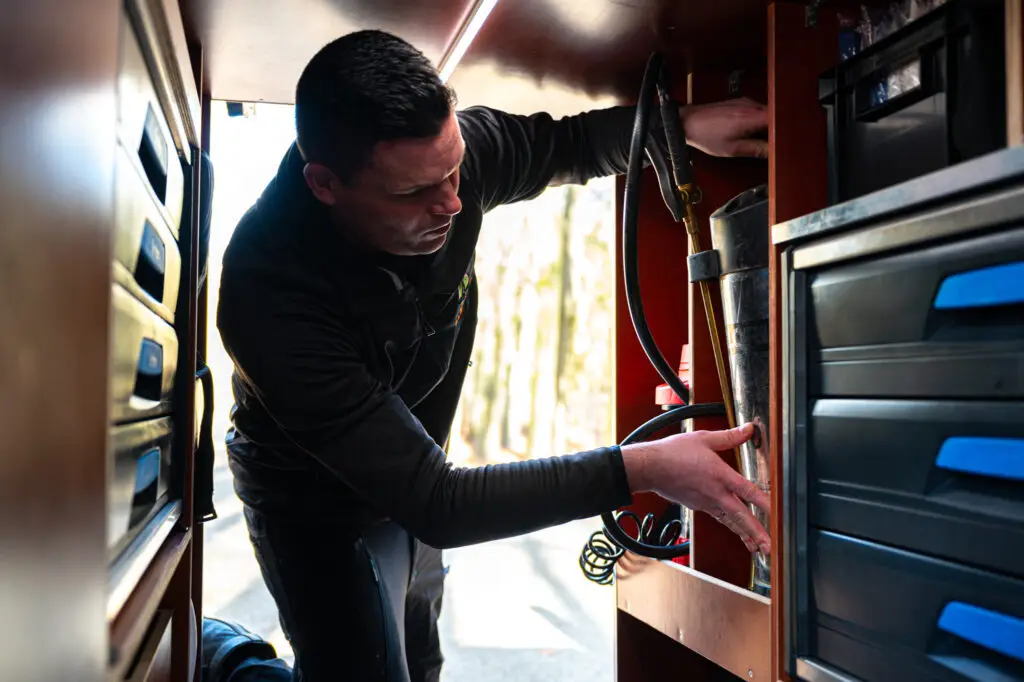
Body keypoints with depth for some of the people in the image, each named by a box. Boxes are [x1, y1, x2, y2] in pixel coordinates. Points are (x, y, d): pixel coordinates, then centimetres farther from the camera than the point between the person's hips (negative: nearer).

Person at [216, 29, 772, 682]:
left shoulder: (452, 149, -24)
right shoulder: (270, 290, -39)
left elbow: (564, 144, 1)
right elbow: (435, 503, -39)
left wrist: (683, 123, -17)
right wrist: (641, 470, -43)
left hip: (413, 481, 6)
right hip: (321, 506, -6)